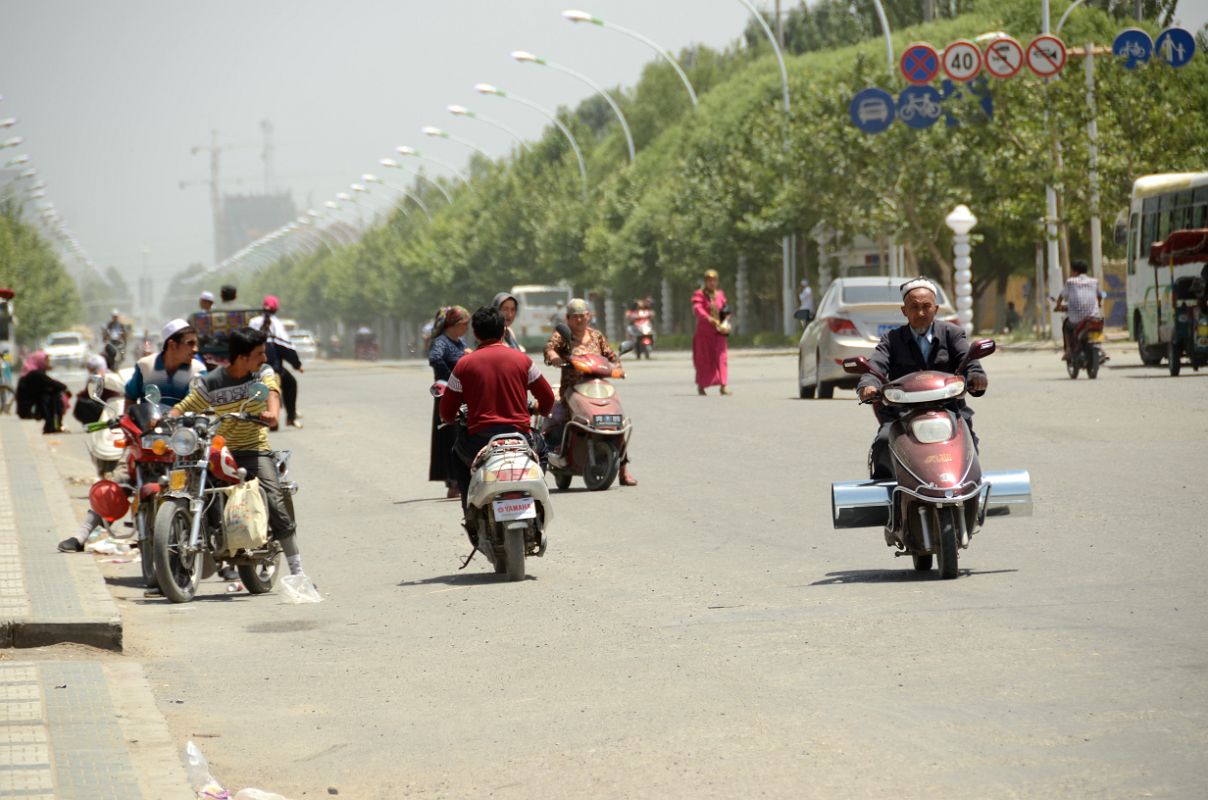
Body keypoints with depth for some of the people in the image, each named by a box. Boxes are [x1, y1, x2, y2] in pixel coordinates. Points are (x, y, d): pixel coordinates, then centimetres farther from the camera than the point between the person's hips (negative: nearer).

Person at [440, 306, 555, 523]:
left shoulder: (464, 364, 1)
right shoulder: (521, 359, 3)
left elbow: (446, 412, 4)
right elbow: (547, 399, 10)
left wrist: (452, 419, 29)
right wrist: (539, 410, 34)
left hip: (479, 440, -1)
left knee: (458, 457, 33)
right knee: (540, 447, 35)